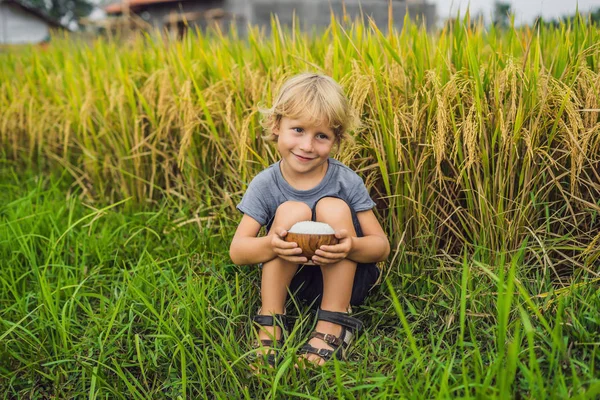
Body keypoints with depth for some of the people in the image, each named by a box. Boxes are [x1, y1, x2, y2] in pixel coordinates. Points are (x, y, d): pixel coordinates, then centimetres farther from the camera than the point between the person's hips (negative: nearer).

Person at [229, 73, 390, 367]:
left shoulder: (347, 182, -12)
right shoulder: (265, 185, -10)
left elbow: (381, 246, -12)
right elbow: (237, 251, -14)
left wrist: (351, 246, -36)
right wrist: (270, 245, -38)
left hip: (344, 280, 0)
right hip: (289, 282, 0)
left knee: (334, 208, -25)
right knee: (292, 211, -25)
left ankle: (332, 325, -19)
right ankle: (270, 323, -17)